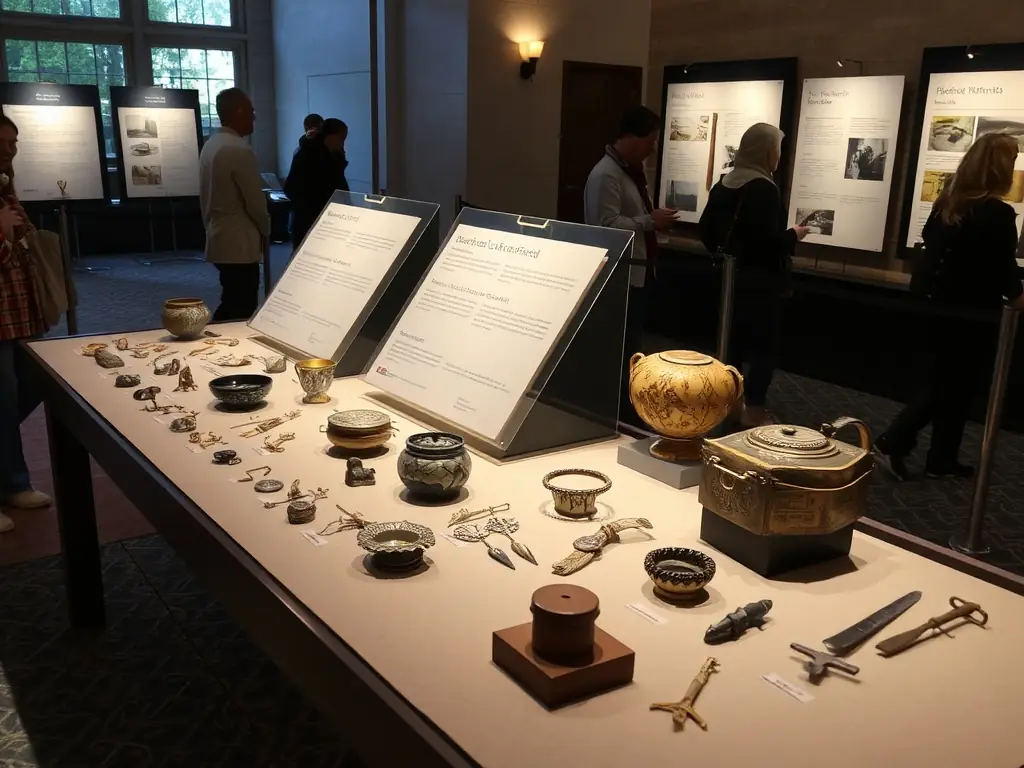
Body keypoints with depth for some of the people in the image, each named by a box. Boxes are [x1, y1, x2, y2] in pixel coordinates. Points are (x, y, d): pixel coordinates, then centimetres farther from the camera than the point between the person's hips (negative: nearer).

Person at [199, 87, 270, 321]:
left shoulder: (210, 145, 10)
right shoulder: (239, 150, -17)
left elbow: (205, 197, 15)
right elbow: (255, 201, -14)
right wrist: (266, 229, 3)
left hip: (219, 238, 9)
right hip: (239, 243, -9)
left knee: (230, 306, 15)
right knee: (242, 311, -4)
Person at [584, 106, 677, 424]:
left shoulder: (633, 169, 13)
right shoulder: (605, 175, -18)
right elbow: (607, 226, -26)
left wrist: (655, 219, 7)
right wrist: (650, 221, -20)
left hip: (637, 273, 10)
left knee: (631, 346, 17)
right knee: (620, 348, -4)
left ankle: (626, 407, 29)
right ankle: (617, 413, 7)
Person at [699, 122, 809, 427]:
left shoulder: (724, 183, 6)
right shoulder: (765, 189, -17)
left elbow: (706, 230, 10)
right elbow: (768, 241, -23)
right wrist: (793, 235, -5)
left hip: (732, 277, 8)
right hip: (761, 281, -8)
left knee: (733, 340, 16)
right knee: (765, 345, 2)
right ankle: (753, 409, 4)